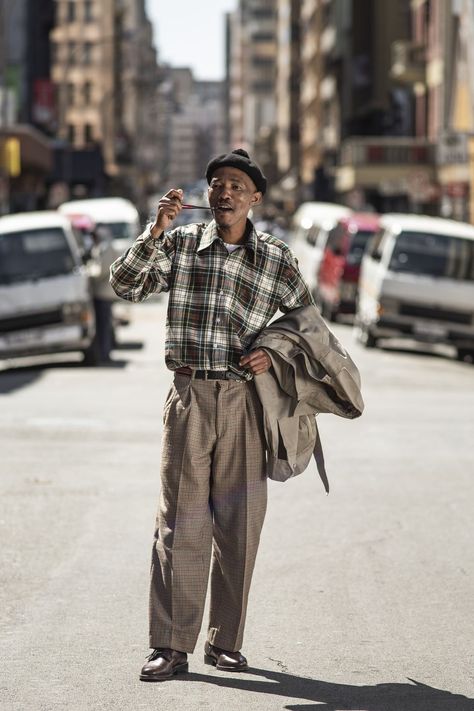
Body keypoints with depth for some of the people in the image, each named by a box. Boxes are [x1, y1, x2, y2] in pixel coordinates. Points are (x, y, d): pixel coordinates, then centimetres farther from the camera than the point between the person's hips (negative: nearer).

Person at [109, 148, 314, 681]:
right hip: (189, 397, -1)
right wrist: (155, 232, -14)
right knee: (180, 522, -2)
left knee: (239, 525, 4)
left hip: (245, 401, 1)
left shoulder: (276, 258, 6)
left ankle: (225, 641, 14)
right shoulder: (180, 244, 6)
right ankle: (171, 646, 1)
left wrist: (273, 354, -3)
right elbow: (125, 285, -3)